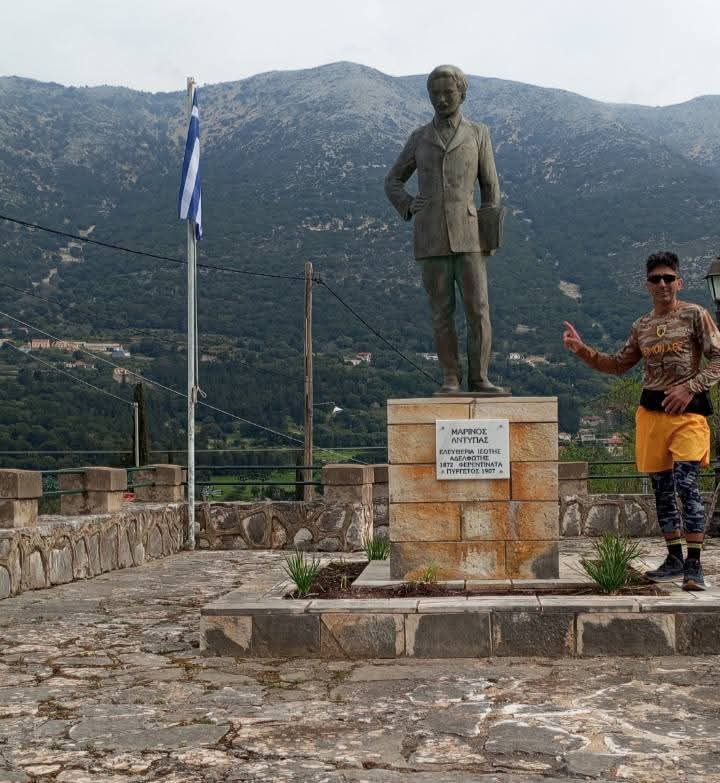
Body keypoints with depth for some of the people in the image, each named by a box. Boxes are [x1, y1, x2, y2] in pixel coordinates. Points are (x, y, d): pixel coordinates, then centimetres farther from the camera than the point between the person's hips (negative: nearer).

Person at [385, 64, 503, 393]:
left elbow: (490, 186, 9)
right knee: (442, 310, 0)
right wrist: (410, 209, -2)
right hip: (431, 237, 1)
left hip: (467, 236, 0)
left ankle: (478, 379, 1)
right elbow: (392, 182, 18)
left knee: (478, 308, -7)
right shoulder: (419, 138, 10)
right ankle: (451, 379, 8)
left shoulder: (478, 133, 7)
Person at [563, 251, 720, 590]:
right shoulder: (641, 326, 13)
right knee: (661, 488, 9)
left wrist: (690, 387, -17)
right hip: (651, 411, 6)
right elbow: (619, 364, 22)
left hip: (687, 411, -5)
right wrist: (583, 351, 10)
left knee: (686, 483, -17)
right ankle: (674, 559, 20)